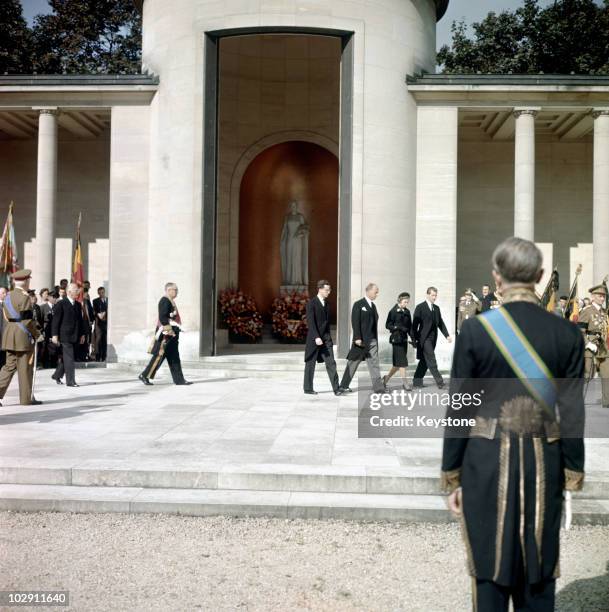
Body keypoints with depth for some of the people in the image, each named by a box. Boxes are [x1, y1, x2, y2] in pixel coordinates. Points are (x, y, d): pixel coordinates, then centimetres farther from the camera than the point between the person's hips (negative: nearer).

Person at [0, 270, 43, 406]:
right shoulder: (25, 297, -15)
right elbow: (27, 320, -18)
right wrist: (37, 335, -9)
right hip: (23, 336, -8)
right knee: (25, 368, 1)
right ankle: (27, 398, 8)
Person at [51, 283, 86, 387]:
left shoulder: (78, 304, 14)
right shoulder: (61, 304, -7)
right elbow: (55, 320, -9)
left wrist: (82, 334, 14)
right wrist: (54, 334, -14)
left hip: (75, 336, 7)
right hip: (65, 336, -7)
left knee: (66, 358, 14)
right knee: (69, 358, -7)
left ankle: (57, 375, 30)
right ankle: (70, 381, -4)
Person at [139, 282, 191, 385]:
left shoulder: (170, 301, 18)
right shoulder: (165, 301, -13)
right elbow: (162, 317, -22)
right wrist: (169, 330, -24)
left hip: (171, 335, 10)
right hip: (166, 334, -10)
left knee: (174, 357, 8)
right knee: (159, 355, -5)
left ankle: (179, 380, 9)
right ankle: (145, 375, 3)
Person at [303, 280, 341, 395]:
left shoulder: (327, 303, 13)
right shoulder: (311, 303, -8)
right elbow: (310, 322, -15)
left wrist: (328, 336, 14)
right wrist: (316, 337, -23)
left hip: (326, 338, 6)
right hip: (314, 338, -6)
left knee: (331, 363, -3)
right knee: (310, 364, 5)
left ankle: (336, 388, -4)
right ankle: (308, 388, 16)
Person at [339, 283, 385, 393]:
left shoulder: (373, 305, 15)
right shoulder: (358, 304, -7)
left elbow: (374, 322, 15)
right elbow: (355, 322, -13)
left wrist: (376, 339, 12)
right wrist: (357, 338, -21)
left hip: (372, 340, 7)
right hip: (361, 340, -7)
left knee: (374, 364, 0)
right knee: (353, 363, 2)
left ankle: (378, 387, 2)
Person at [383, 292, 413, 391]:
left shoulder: (407, 312, 11)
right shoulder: (393, 311, -7)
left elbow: (410, 326, 14)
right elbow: (388, 325, -8)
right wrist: (399, 328, -19)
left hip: (404, 339, 7)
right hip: (396, 339, -7)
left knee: (398, 363, 11)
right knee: (402, 362, -7)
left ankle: (387, 377, 28)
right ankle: (405, 383, -2)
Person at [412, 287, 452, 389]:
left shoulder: (436, 308, 14)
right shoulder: (420, 307, -6)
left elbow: (440, 323, 15)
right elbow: (415, 324, -8)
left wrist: (447, 335, 3)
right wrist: (415, 339, -12)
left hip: (433, 338, 7)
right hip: (424, 338, -7)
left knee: (424, 361, 10)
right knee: (431, 360, -9)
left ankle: (417, 381, 17)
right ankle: (439, 381, -9)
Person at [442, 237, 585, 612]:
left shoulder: (476, 330, -11)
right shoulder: (567, 334, -4)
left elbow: (459, 409, -8)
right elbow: (573, 413, -3)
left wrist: (452, 477, 1)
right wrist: (573, 476, 7)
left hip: (487, 459, -2)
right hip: (543, 461, 2)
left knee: (490, 569, 11)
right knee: (539, 573, 16)